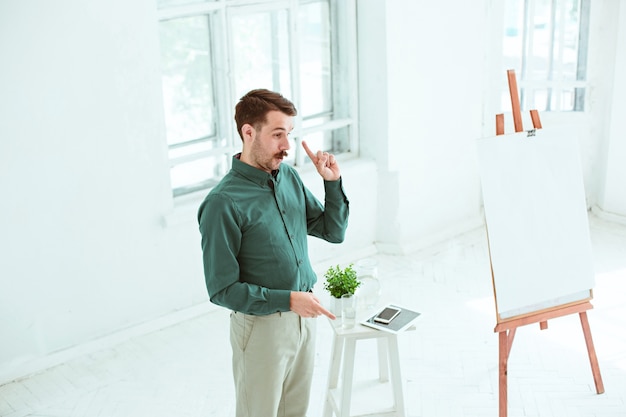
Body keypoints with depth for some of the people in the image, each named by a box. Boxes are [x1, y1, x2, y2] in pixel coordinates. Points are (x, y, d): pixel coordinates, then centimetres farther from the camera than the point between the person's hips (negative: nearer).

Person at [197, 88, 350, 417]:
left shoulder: (289, 177, 0)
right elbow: (222, 290, -19)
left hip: (304, 315, 7)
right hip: (262, 325, -6)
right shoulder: (223, 203, -21)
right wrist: (287, 300, -23)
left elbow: (333, 232, 8)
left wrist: (333, 183, -6)